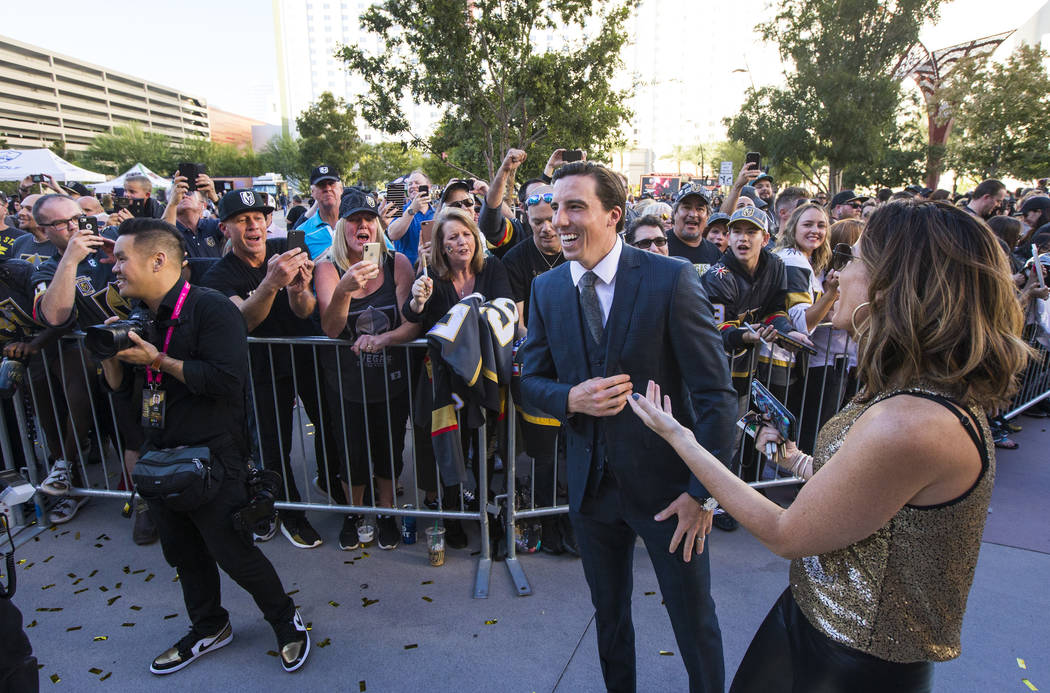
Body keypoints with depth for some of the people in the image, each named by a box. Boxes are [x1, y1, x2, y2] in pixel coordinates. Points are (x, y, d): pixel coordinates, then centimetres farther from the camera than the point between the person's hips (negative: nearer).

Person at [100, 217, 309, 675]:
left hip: (212, 462, -8)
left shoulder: (211, 308, -16)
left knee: (234, 554, 2)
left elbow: (226, 380, -27)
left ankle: (287, 621, 26)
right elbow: (123, 390, 15)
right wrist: (107, 353, -4)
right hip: (160, 461, 9)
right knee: (182, 552, 20)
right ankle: (209, 628, 43)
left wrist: (158, 360, -20)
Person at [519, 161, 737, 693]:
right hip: (591, 484, 4)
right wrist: (571, 398, -18)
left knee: (694, 618, 16)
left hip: (666, 483, -3)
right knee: (608, 613, 24)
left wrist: (702, 490, -14)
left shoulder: (672, 279, -16)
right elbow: (531, 382, 4)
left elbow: (715, 393, -13)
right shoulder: (546, 289, -2)